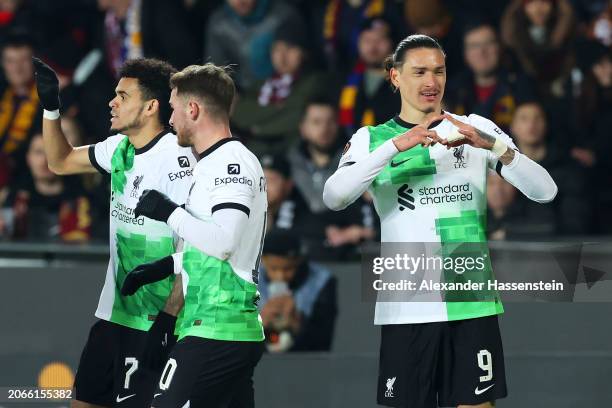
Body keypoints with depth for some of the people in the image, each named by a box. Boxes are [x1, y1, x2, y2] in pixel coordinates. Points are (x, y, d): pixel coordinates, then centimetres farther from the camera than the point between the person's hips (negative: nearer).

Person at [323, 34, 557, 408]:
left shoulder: (477, 129, 7)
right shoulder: (371, 139, 5)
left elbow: (545, 191, -3)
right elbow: (334, 197, -13)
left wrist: (494, 146, -19)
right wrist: (396, 145, -23)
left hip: (471, 303, 0)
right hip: (406, 309, 0)